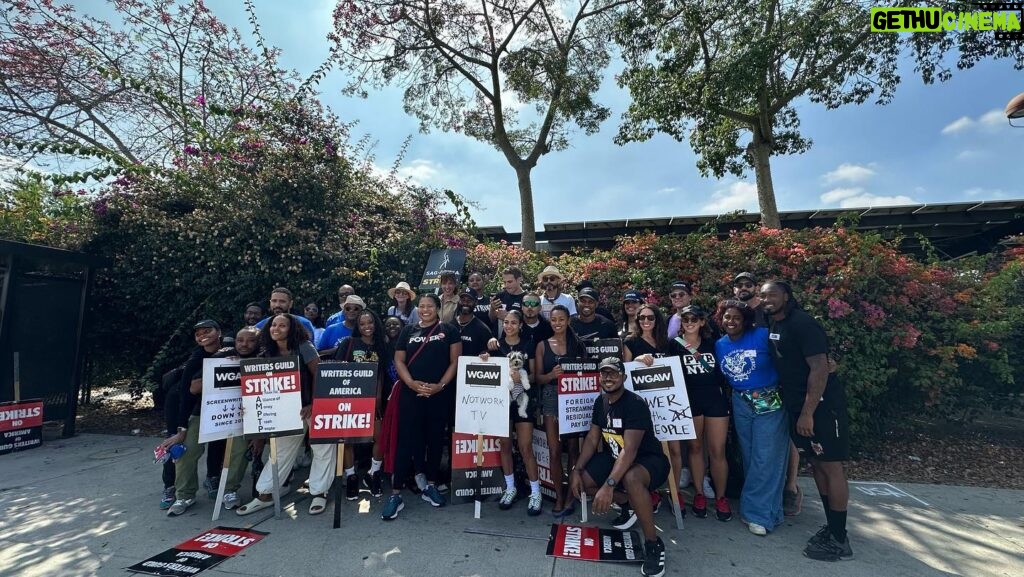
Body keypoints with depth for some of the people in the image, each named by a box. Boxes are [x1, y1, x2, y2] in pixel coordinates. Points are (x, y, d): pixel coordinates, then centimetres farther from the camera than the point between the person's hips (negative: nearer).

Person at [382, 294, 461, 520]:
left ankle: (430, 486, 27)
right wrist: (412, 383, -11)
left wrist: (440, 385, -13)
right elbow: (399, 361, 5)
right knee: (405, 441, 0)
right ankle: (396, 494, 8)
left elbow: (455, 361, -1)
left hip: (439, 394, 0)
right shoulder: (408, 331, 8)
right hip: (410, 394, 0)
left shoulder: (449, 330, 3)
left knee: (435, 439, 10)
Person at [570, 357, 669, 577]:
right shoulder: (600, 402, -2)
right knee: (578, 481, -6)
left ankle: (653, 544, -17)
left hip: (648, 460, -8)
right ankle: (628, 504, 15)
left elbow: (630, 451, -32)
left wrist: (608, 485, -39)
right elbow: (592, 439, 3)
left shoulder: (635, 404, -25)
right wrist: (577, 469, -9)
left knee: (631, 478, -40)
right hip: (615, 457, 8)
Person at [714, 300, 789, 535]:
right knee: (750, 457, 13)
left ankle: (758, 512, 9)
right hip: (741, 404, 5)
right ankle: (760, 506, 28)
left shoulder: (762, 335, -12)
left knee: (766, 457, -2)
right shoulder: (719, 345, 4)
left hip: (770, 401, -5)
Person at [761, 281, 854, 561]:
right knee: (817, 464, 15)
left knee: (831, 466, 0)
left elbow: (820, 368, -23)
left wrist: (808, 413, -23)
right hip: (797, 405, 8)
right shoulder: (773, 325, 8)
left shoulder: (802, 323, -18)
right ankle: (830, 527, 27)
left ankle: (839, 539, 11)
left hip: (821, 404, -8)